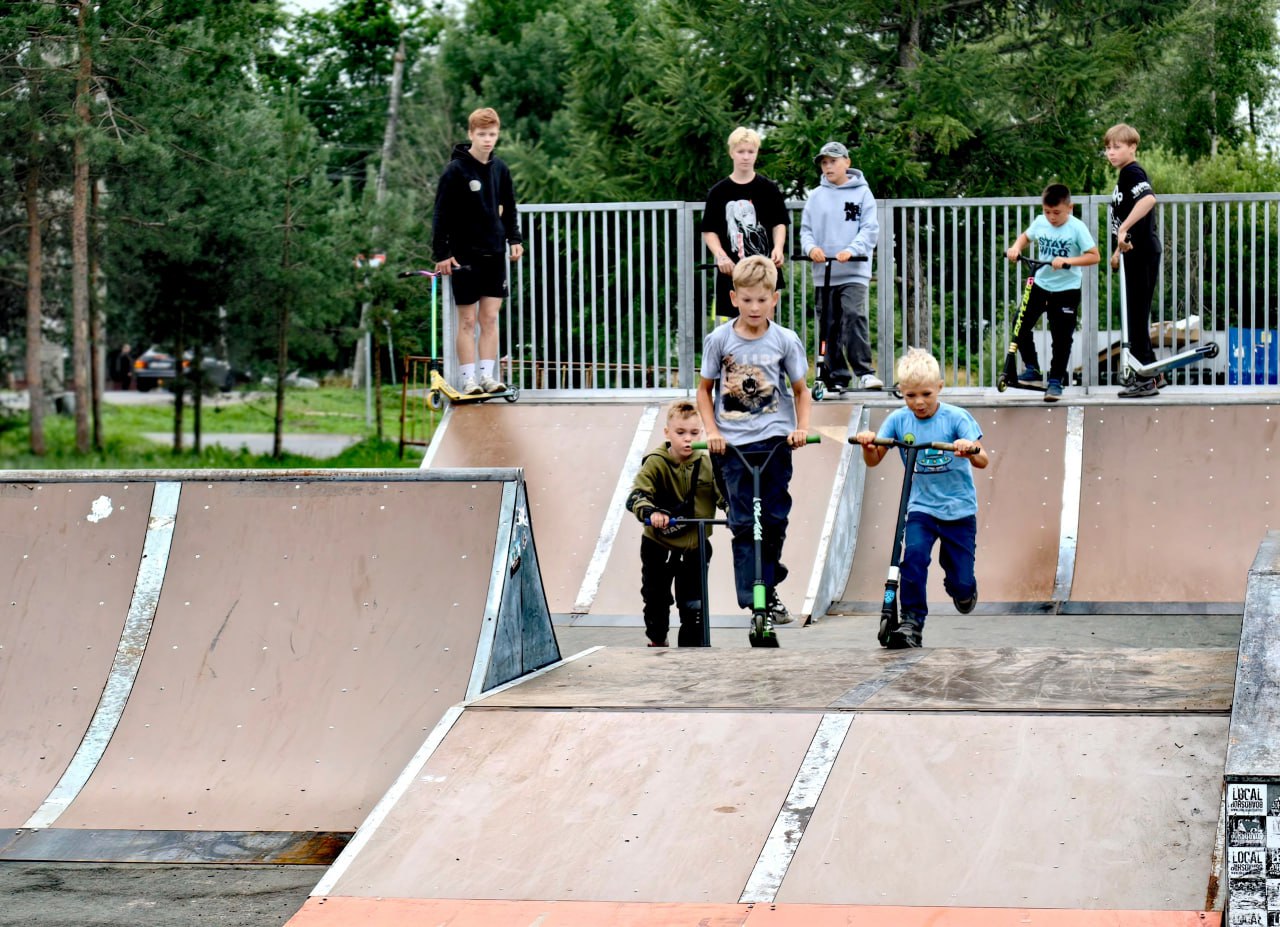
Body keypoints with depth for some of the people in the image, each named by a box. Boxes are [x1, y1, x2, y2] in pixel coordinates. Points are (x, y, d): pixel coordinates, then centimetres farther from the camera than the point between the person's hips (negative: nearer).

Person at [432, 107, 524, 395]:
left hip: (494, 253, 4)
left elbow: (508, 208, 18)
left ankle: (488, 375, 6)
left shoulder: (500, 169, 7)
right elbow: (441, 215, -8)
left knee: (490, 317, 3)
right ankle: (468, 380, 1)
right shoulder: (455, 170, -8)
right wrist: (441, 253, -12)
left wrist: (514, 239, 6)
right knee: (467, 320, -1)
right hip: (464, 255, -4)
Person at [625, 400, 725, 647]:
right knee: (656, 599, 15)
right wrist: (650, 512, -46)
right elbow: (636, 496, -24)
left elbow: (723, 494, -3)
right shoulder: (655, 463, -15)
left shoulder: (708, 464, -5)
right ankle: (657, 641, 39)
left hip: (694, 546, 1)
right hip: (658, 545, -1)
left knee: (694, 606, -2)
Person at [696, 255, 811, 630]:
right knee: (743, 522, -3)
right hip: (732, 443, 0)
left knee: (774, 519, 1)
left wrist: (802, 427, -5)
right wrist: (712, 430, -3)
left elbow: (801, 390, 10)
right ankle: (755, 599, -3)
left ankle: (768, 587, 18)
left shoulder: (785, 340, 0)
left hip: (775, 439, 0)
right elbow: (704, 389, 10)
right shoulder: (719, 339, 0)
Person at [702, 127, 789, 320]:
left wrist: (778, 248, -14)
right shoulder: (718, 192, 5)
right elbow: (709, 231, 4)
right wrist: (720, 255, -13)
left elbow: (779, 224, 6)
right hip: (731, 271, 0)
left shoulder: (768, 189, 5)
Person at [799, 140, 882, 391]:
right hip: (823, 273, 4)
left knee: (855, 316, -20)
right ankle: (837, 377, 12)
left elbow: (870, 229, -3)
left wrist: (852, 250, -19)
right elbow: (806, 229, 12)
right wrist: (811, 247, -10)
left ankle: (865, 372, -20)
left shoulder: (861, 193, 2)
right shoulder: (816, 196, 11)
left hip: (854, 270, -4)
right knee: (830, 327, 5)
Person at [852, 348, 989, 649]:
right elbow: (873, 460, 1)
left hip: (959, 509, -1)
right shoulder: (898, 420, -1)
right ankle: (911, 623, -17)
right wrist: (867, 444, -22)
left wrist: (970, 450, -40)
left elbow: (982, 461, -17)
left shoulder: (956, 418, -9)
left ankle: (963, 589, 37)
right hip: (921, 508, 1)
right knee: (913, 556, -26)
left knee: (961, 583, -1)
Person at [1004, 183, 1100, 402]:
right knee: (1020, 328, -1)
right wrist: (1015, 248, -3)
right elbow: (1026, 236, 19)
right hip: (1040, 285, 5)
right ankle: (1032, 369, 18)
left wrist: (1067, 261, -28)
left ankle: (1055, 382, 9)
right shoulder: (1040, 222, 0)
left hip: (1066, 291, -5)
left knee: (1062, 339, -2)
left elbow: (1094, 256, -16)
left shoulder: (1076, 228, -14)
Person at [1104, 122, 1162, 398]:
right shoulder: (1124, 175, 18)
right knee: (1136, 314, 15)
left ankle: (1145, 380, -2)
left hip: (1142, 253, -10)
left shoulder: (1132, 172, -13)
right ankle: (1152, 373, 22)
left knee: (1137, 313, -6)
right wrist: (1119, 249, 31)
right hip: (1137, 253, 10)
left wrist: (1123, 229, -34)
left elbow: (1148, 198, -33)